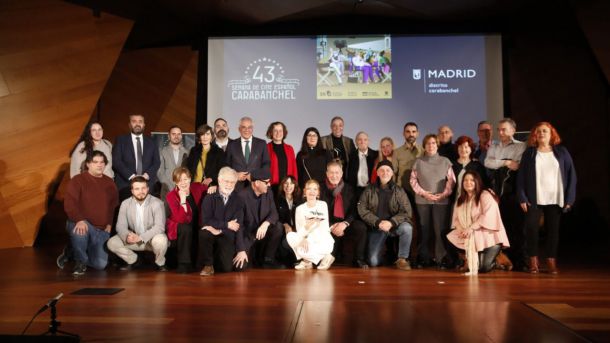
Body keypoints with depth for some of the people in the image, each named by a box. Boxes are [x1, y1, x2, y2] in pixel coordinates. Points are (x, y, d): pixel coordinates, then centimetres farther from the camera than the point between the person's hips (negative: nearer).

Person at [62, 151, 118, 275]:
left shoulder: (110, 183, 10)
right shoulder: (78, 180, -5)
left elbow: (114, 206, 17)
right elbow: (69, 204, -15)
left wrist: (110, 224, 4)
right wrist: (79, 220, -31)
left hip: (102, 230, 4)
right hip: (83, 225, -4)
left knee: (100, 264, -8)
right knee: (80, 230, -42)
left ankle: (75, 253, 26)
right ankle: (80, 260, -12)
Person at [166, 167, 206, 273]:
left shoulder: (197, 187, -6)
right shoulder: (171, 196, -15)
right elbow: (181, 219, -25)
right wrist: (182, 200, -31)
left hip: (196, 226, 4)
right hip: (178, 228, -4)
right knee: (186, 229, -35)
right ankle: (184, 264, -23)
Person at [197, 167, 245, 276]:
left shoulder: (238, 200, 1)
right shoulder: (209, 198, -1)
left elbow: (238, 225, -9)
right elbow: (205, 221, -11)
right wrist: (227, 225, -14)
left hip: (228, 237, 0)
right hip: (213, 233, 0)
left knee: (227, 267, -19)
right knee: (204, 233, -34)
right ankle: (208, 265, -12)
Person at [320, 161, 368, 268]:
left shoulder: (348, 189, 10)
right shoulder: (321, 189, 4)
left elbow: (354, 210, 5)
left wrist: (345, 223, -14)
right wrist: (331, 226, -14)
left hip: (345, 225, 2)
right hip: (328, 226, -2)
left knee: (361, 229, -26)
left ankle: (359, 259, -8)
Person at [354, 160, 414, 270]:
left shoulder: (399, 190, 0)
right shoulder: (369, 189, 1)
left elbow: (406, 212, -7)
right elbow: (362, 209, -5)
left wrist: (391, 222, -24)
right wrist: (378, 222, -18)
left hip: (394, 225, 0)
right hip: (376, 228, 0)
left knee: (407, 227, -34)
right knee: (374, 262, -14)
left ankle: (402, 259, -13)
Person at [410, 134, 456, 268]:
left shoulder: (445, 161, 6)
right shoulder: (418, 162, 8)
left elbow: (451, 180, 4)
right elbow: (413, 180, 5)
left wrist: (444, 194, -9)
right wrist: (423, 193, -6)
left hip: (441, 200, -1)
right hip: (422, 200, 1)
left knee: (441, 229, -4)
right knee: (424, 230, 5)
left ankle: (441, 259, 3)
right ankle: (424, 258, 12)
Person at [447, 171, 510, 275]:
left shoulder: (485, 195, -9)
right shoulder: (461, 199, 13)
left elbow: (488, 216, -21)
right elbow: (456, 218, 10)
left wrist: (471, 228, -25)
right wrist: (460, 229, -13)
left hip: (488, 236, -6)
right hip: (470, 238, 7)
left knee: (483, 268, -20)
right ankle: (468, 259, 10)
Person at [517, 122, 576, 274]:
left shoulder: (561, 152, 7)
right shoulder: (529, 153, 6)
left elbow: (571, 174, 4)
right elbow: (521, 176, 3)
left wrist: (570, 198, -3)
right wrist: (522, 197, -6)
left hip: (556, 199, 1)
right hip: (534, 199, -1)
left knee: (553, 229, 2)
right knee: (531, 227, -10)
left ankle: (551, 261, 10)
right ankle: (533, 260, 1)